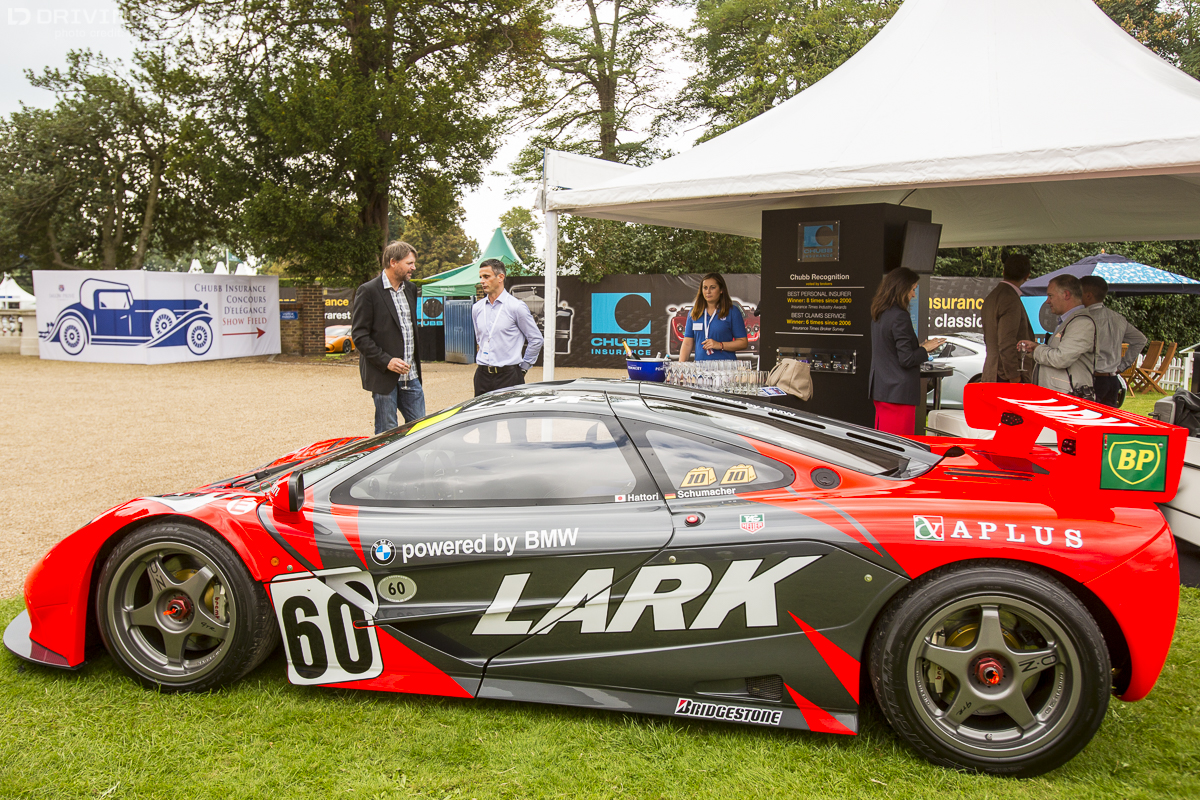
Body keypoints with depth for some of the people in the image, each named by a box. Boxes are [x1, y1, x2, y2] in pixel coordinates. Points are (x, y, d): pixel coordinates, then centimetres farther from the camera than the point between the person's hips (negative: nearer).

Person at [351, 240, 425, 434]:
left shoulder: (410, 289, 12)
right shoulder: (368, 291, -9)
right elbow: (359, 335, -11)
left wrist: (416, 363, 14)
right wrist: (386, 361, -19)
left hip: (410, 375, 6)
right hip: (383, 375, -6)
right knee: (386, 433, 2)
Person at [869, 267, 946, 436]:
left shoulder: (878, 315, 11)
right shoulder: (900, 317, -16)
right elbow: (906, 359, -18)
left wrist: (918, 347, 15)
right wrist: (925, 348, -2)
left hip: (880, 389, 9)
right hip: (899, 393, -9)